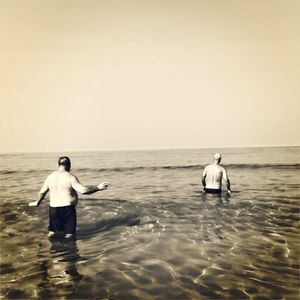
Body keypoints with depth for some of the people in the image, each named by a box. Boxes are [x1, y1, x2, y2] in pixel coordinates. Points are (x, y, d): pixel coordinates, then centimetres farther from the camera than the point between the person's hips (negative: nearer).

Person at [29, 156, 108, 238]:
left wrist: (37, 202, 32)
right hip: (68, 208, -5)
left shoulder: (50, 177, 3)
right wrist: (98, 187, -13)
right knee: (69, 234, 9)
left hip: (54, 207, 5)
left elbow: (42, 192, 14)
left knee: (53, 229, 21)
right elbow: (83, 190, -21)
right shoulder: (70, 177, -14)